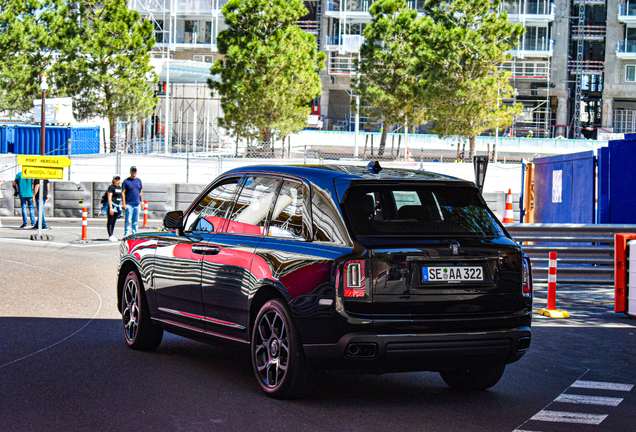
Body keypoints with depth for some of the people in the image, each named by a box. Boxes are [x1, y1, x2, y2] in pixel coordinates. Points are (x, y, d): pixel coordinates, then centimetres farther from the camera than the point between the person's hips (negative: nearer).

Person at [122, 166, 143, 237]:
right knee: (128, 220, -7)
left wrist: (141, 202, 13)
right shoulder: (126, 181, 0)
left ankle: (135, 234, 12)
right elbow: (123, 193, -2)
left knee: (136, 221, 6)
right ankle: (126, 234, -4)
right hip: (129, 204, -4)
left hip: (137, 204, 4)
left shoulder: (139, 181, 14)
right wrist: (123, 203, -9)